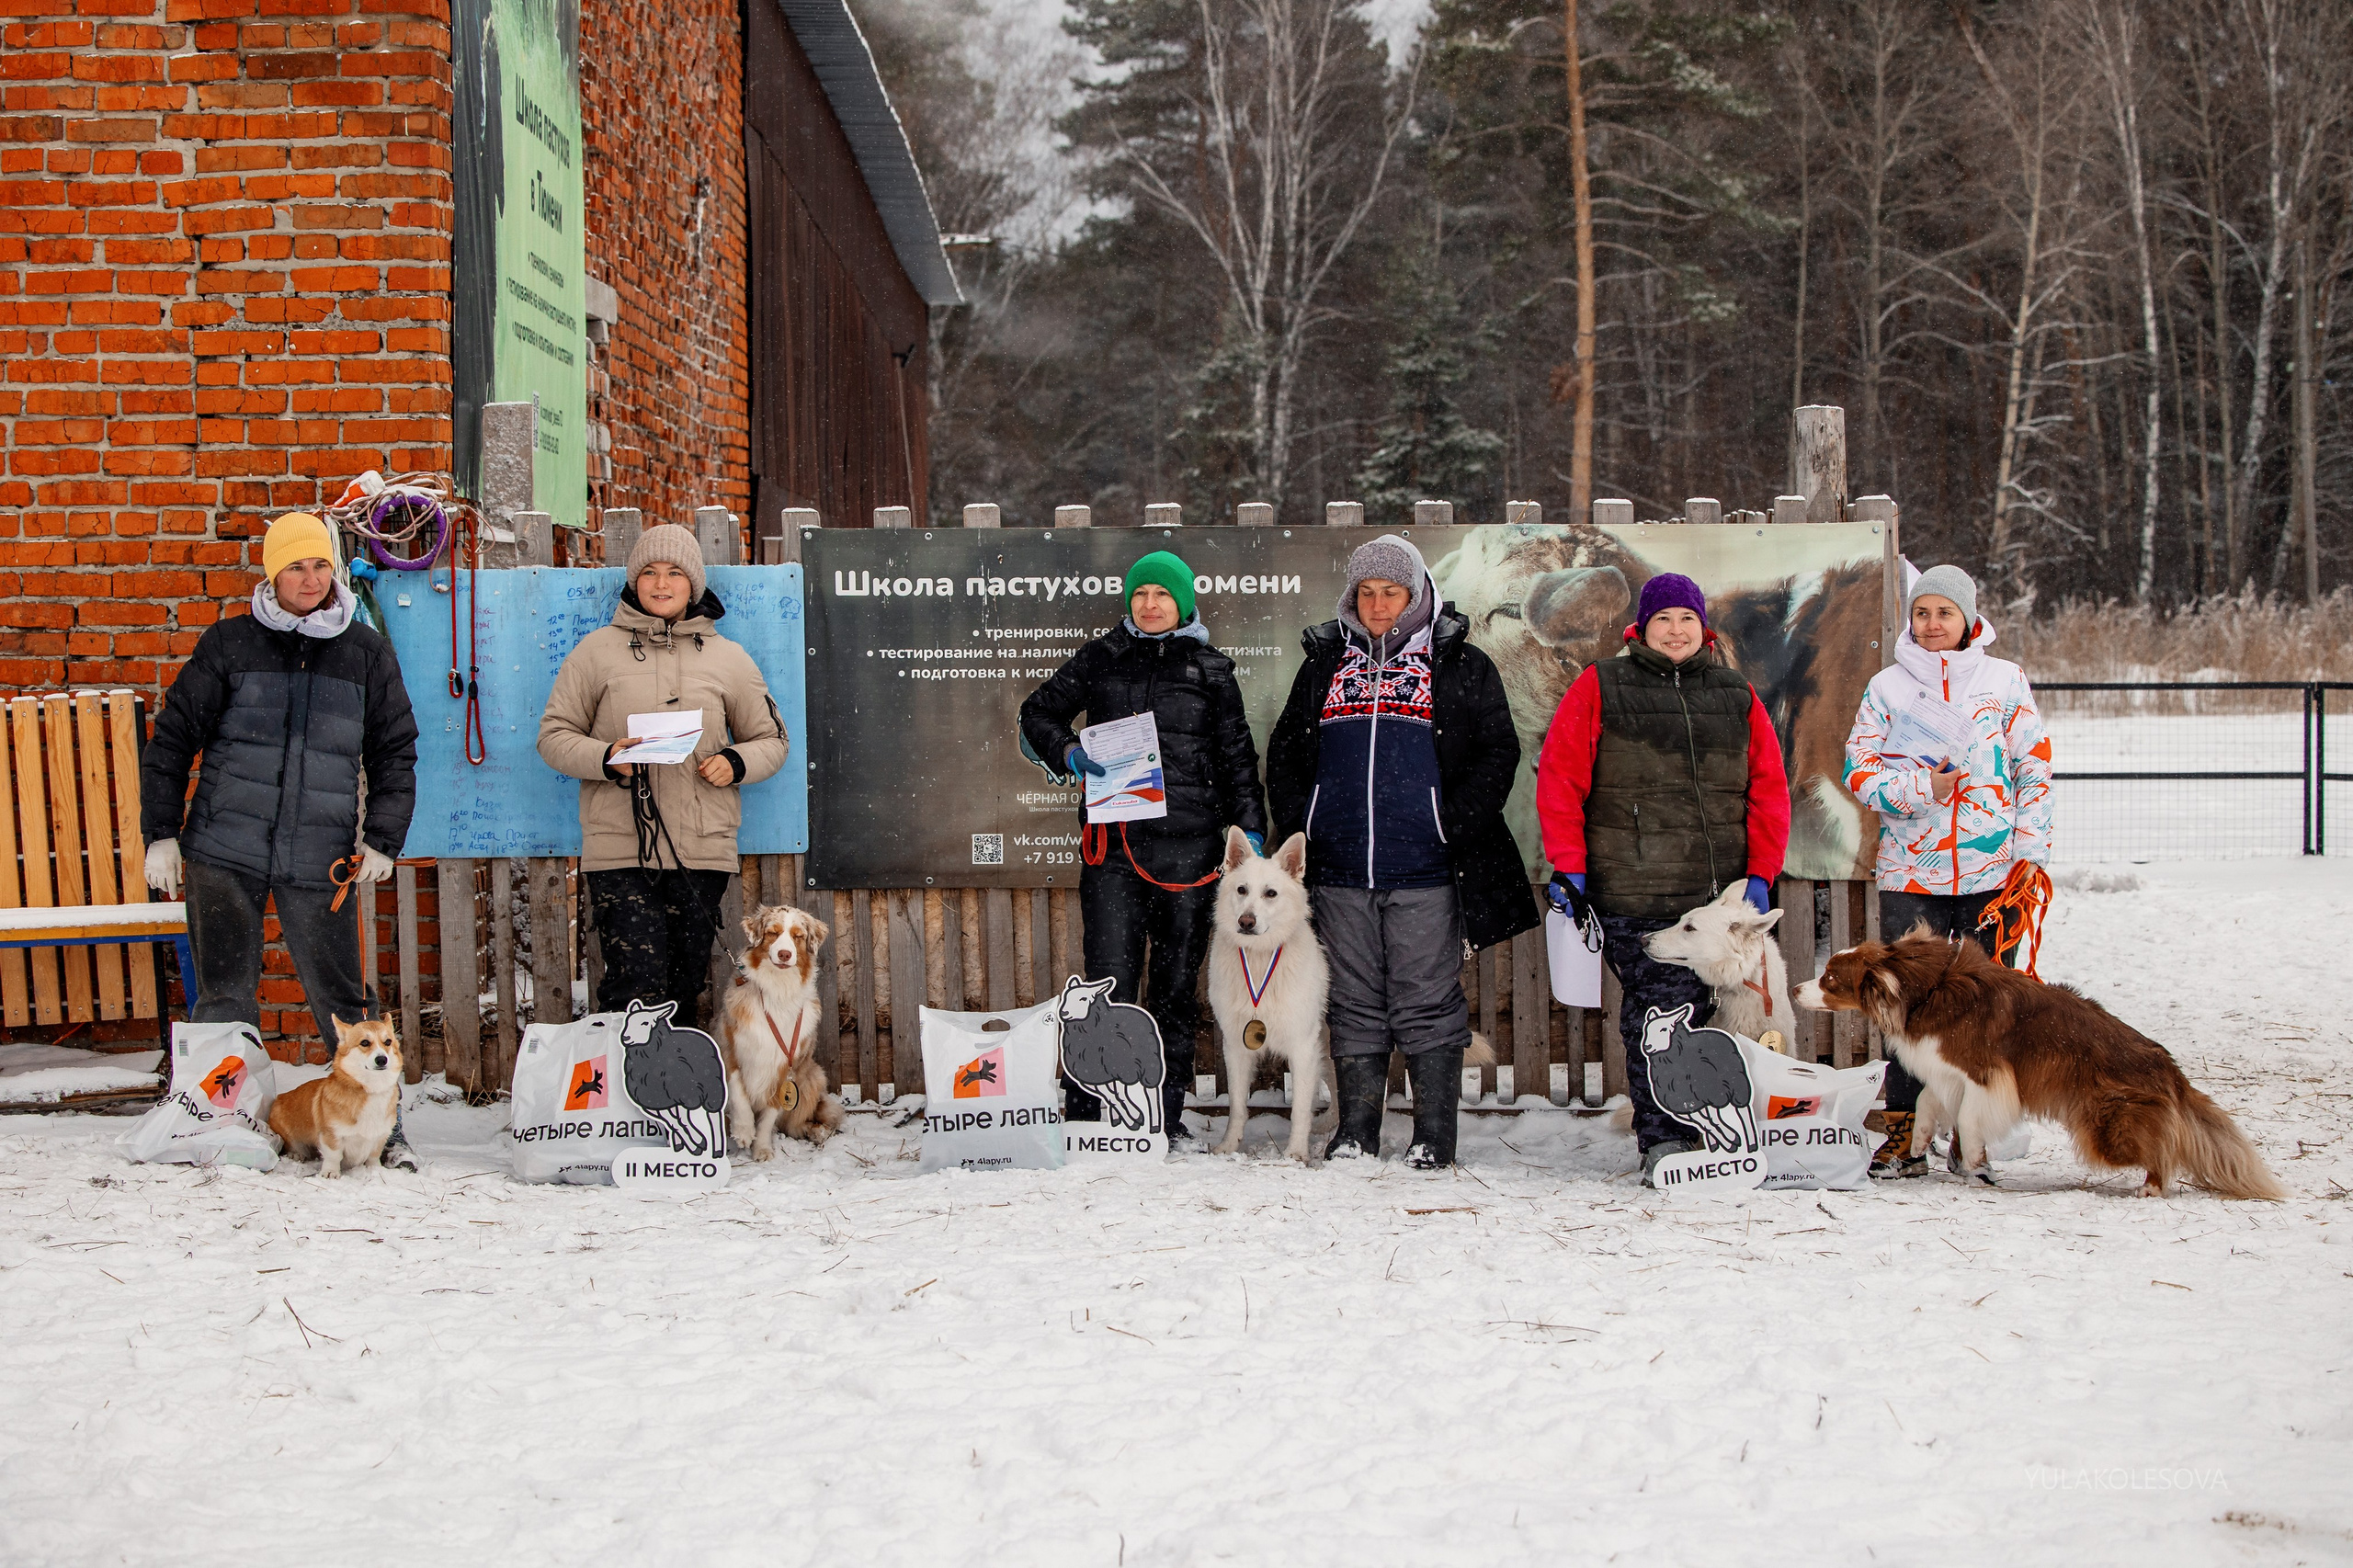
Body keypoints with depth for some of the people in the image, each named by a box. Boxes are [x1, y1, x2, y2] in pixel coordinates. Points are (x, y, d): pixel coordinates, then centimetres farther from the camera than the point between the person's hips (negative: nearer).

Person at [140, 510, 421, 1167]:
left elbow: (394, 751, 13)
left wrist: (382, 840, 3)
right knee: (224, 996, 4)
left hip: (319, 862, 0)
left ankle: (381, 1124, 9)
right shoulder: (229, 643, 4)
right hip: (223, 851, 0)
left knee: (341, 997, -1)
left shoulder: (368, 653, 8)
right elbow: (173, 737, 8)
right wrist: (161, 834, 4)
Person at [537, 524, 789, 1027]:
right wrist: (605, 757, -14)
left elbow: (770, 740, 19)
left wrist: (736, 762, -4)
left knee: (684, 994, 6)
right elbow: (554, 735, 7)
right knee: (636, 992, -13)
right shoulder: (597, 651, 8)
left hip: (703, 852, 2)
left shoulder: (728, 659, 13)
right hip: (618, 851, -2)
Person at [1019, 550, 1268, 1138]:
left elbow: (1237, 758, 13)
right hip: (1113, 844, -1)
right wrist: (1069, 751, -4)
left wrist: (1250, 830, 4)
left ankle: (1167, 1113, 15)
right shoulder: (1101, 659, 11)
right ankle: (1085, 1112, -3)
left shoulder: (1211, 671, 11)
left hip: (1190, 846, 1)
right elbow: (1039, 711, 16)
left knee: (1177, 983, 6)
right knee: (1110, 984, -8)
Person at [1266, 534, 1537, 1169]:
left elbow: (1497, 752, 1)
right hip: (1339, 869, 3)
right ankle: (1355, 1130, 14)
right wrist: (1297, 827, 6)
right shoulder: (1325, 663, 15)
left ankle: (1434, 1135, 4)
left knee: (1427, 1003, -2)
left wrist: (1454, 829, -8)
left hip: (1425, 871, -3)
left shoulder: (1462, 666, 5)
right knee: (1354, 1003, 7)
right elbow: (1285, 754, 19)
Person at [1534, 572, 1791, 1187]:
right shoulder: (1599, 689, 6)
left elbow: (1769, 789, 14)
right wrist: (1569, 864, -4)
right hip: (1631, 895, -3)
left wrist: (1761, 872, 6)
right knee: (1660, 1012, -10)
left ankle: (1669, 1141, 13)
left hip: (1717, 895, 3)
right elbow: (1560, 779, 2)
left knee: (1694, 1011, 3)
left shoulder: (1737, 696, 16)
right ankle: (1663, 1143, -5)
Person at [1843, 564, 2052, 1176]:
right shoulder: (1888, 686, 8)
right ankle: (1904, 1133, 8)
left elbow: (2033, 769, 6)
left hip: (1994, 872, 0)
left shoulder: (2006, 680, 7)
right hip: (1911, 872, 0)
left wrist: (2031, 852, -2)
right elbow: (1859, 771, 5)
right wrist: (1922, 788, -12)